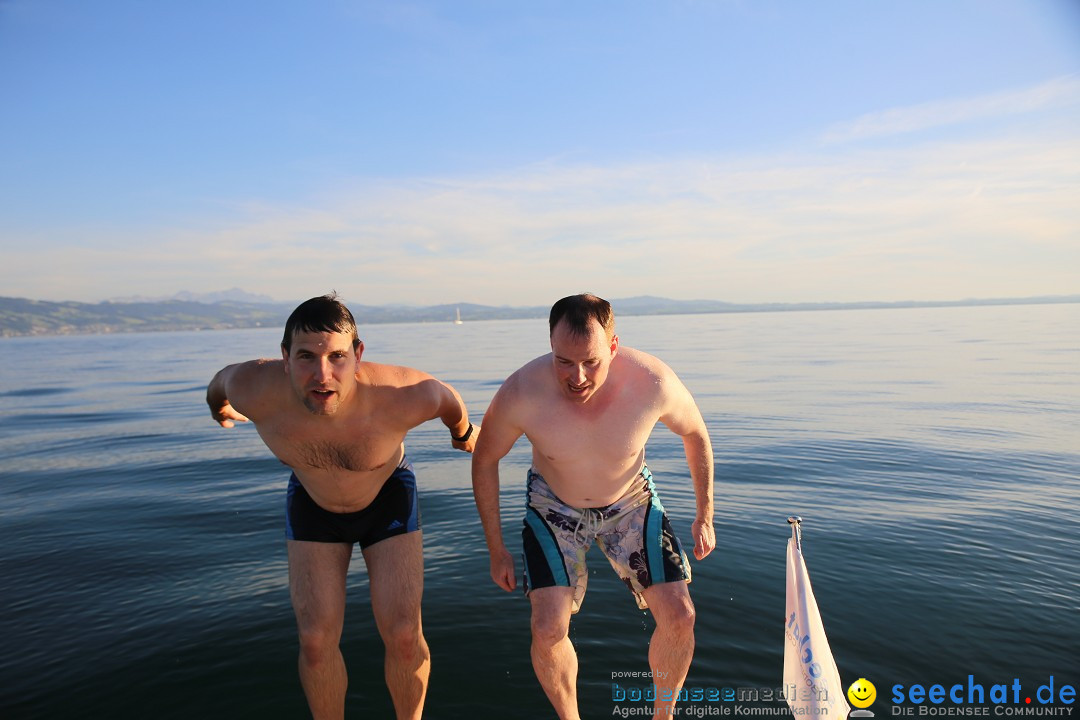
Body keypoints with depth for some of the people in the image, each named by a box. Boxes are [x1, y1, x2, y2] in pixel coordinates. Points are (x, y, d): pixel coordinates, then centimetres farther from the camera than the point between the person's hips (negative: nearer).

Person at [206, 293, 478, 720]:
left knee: (403, 636, -5)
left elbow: (448, 398, -14)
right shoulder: (254, 392, -32)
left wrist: (464, 434, 8)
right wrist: (219, 407, 18)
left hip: (387, 497, -1)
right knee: (317, 640, -3)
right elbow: (223, 378, -6)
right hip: (313, 502, 2)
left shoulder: (403, 397, -38)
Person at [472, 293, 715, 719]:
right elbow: (485, 461, -11)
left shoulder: (652, 382, -30)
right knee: (548, 630, -13)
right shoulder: (521, 394, -31)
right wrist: (496, 550, -5)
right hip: (554, 505, -1)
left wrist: (705, 516, -1)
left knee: (679, 616, -5)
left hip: (631, 501, 1)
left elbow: (695, 433, -6)